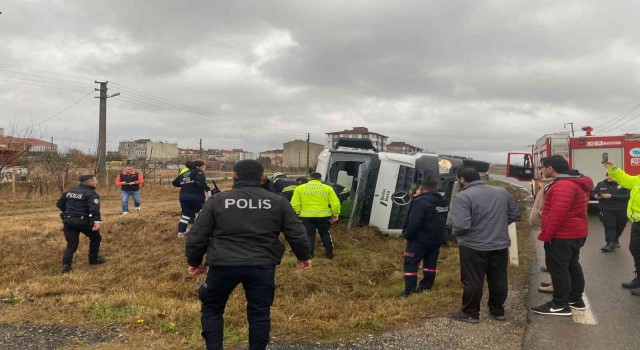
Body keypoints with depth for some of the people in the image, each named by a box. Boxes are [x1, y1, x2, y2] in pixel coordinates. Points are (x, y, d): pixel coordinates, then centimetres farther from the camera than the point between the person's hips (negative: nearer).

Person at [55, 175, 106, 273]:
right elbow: (94, 208, -26)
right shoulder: (91, 194, -9)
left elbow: (59, 204, 21)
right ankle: (93, 259, 25)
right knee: (95, 237, 17)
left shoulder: (70, 192, 15)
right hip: (83, 221, -6)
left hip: (68, 220, 6)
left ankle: (66, 265, -5)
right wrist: (97, 221, -35)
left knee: (72, 244, 10)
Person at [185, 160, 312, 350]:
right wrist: (303, 256, 23)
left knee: (212, 308, 20)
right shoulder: (278, 201, 4)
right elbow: (296, 234, 6)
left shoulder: (217, 200, 2)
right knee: (259, 312, 15)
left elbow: (197, 235, 5)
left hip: (224, 265, 0)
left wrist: (194, 261, 19)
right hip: (262, 266, 1)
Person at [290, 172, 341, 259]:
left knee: (309, 235, 9)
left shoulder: (299, 188, 2)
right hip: (324, 216, 1)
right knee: (325, 234, 17)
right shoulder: (327, 188, 2)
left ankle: (309, 254, 12)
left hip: (307, 216, -1)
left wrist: (298, 213, 11)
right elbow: (335, 203, -1)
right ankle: (329, 253, 21)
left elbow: (295, 204, -2)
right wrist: (335, 214, 10)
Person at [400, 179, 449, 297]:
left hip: (420, 239, -8)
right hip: (437, 238, 8)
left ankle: (410, 291, -1)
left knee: (411, 263, 0)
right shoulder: (443, 201, 8)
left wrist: (407, 234, -10)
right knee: (431, 263, 16)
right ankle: (426, 287, 23)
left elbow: (414, 222, -24)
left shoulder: (420, 201, -20)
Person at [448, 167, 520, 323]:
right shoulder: (502, 192, 5)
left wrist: (455, 233, -3)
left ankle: (470, 313, 14)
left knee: (472, 282, 5)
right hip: (500, 245, 6)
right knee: (499, 281, 16)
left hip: (473, 247, -6)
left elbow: (461, 226, -24)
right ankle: (498, 311, 29)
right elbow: (515, 215, 11)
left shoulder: (462, 197, -16)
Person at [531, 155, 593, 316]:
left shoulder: (563, 185, -23)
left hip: (562, 235, -11)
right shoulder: (574, 182, 13)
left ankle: (560, 305, 3)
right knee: (572, 265, 18)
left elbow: (558, 214, -28)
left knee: (557, 268, -3)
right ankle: (576, 299, 28)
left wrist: (545, 235, -21)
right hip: (575, 233, 11)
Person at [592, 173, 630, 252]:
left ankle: (615, 240, 41)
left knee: (620, 226, 16)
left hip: (621, 210, 0)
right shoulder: (601, 184, 2)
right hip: (606, 210, 0)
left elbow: (627, 196, -19)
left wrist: (612, 196, -26)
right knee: (609, 226, -9)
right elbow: (593, 192, 13)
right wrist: (596, 196, -13)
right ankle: (610, 244, -7)